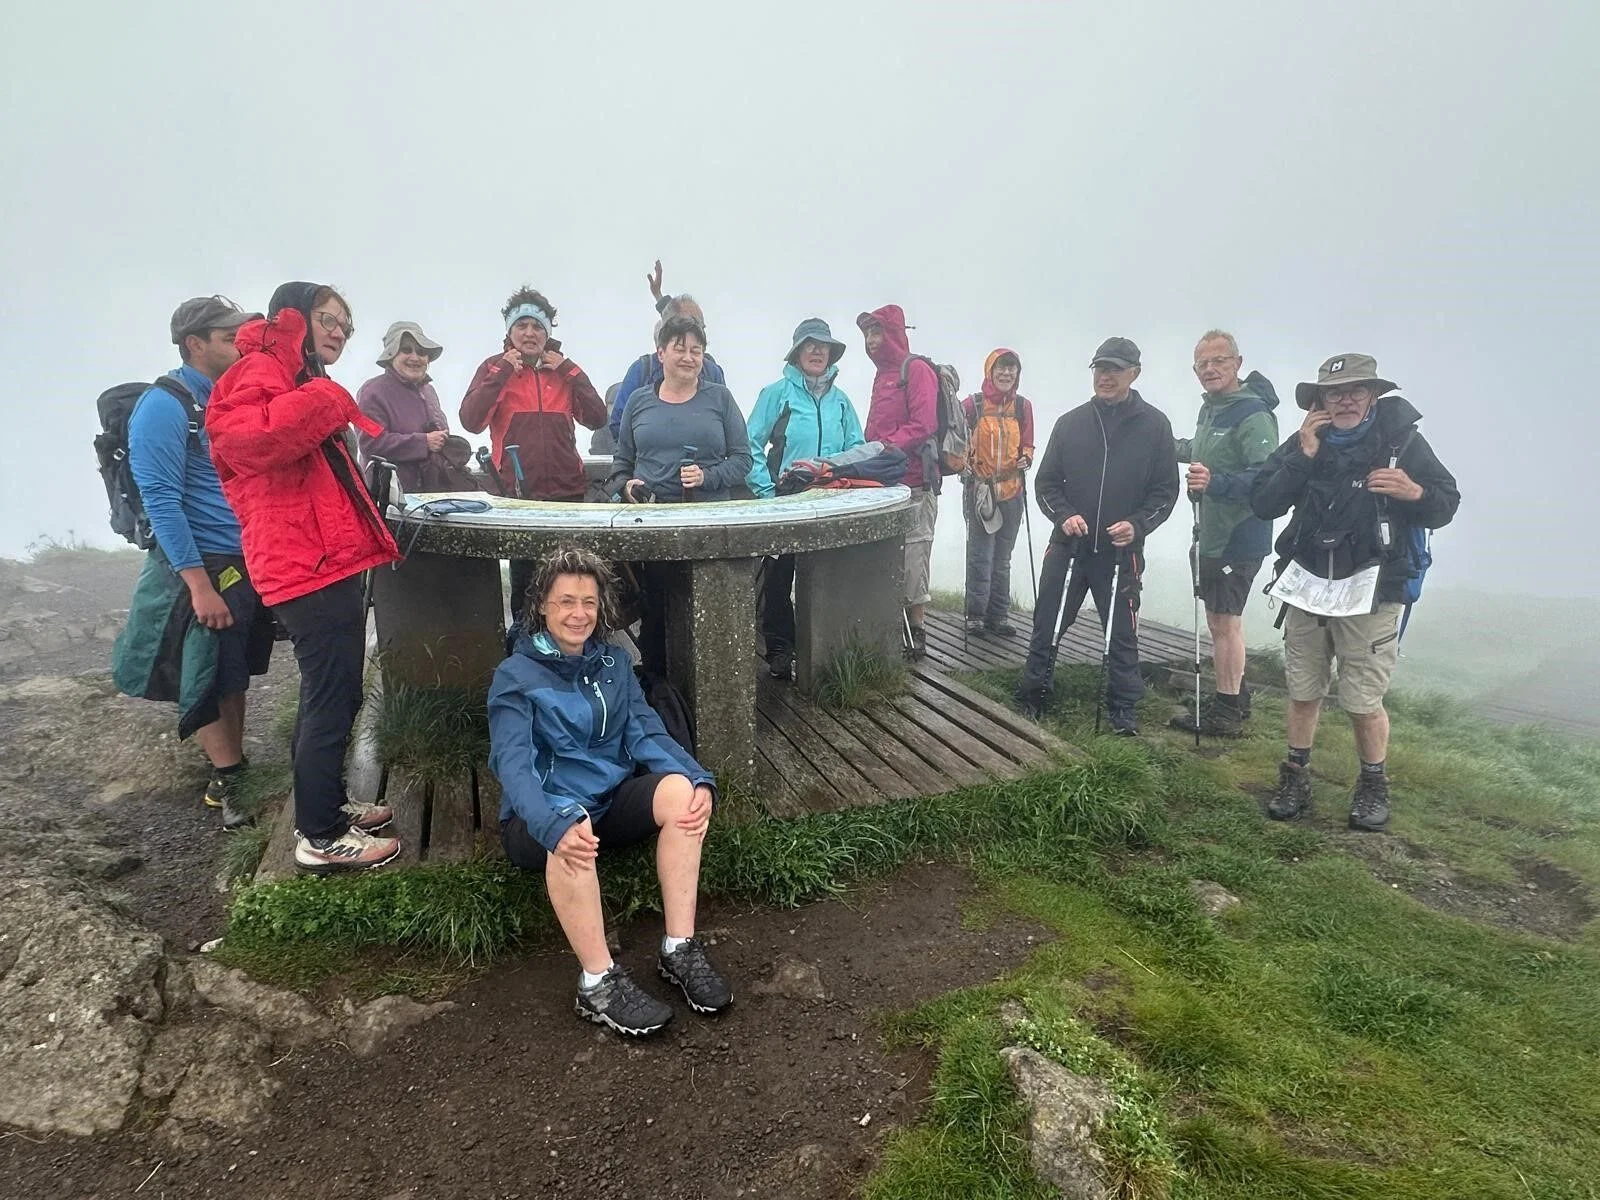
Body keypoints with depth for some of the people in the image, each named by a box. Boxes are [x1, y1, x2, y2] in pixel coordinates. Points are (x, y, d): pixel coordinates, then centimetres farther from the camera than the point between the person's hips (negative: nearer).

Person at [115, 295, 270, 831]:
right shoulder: (164, 406, -14)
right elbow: (160, 499, -18)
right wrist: (199, 584, -22)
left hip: (250, 560, 7)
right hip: (206, 565, -7)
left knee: (237, 672, 16)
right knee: (212, 677, 4)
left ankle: (234, 762, 29)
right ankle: (226, 783, 16)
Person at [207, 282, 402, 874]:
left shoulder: (295, 377, 23)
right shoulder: (263, 370, -8)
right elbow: (243, 435, -28)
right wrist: (324, 400, -23)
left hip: (322, 561, 11)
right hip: (311, 564, -11)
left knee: (328, 695, 19)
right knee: (333, 700, -5)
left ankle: (326, 803, 34)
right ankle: (321, 838, 6)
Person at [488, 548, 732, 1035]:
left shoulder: (614, 661, 9)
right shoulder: (515, 676, -5)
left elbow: (646, 734, 0)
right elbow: (513, 763, -19)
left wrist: (700, 780, -20)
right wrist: (556, 825, -39)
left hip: (612, 801, 4)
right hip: (544, 813, -4)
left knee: (678, 789, -25)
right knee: (568, 831, -38)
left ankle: (680, 950, -22)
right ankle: (599, 982, -28)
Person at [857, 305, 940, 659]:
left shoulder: (917, 370, -4)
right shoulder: (881, 375, 21)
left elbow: (924, 424, -15)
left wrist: (886, 447, -22)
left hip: (913, 483, -8)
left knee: (912, 557, -4)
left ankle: (915, 633, 4)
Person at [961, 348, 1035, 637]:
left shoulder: (1023, 406, 6)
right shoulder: (973, 404, -4)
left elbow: (1027, 445, 15)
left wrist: (1026, 459, -5)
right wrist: (965, 464, -15)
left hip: (1012, 491, 3)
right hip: (979, 490, -3)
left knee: (1002, 558, 10)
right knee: (980, 556, -5)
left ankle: (999, 614, 18)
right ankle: (976, 614, 6)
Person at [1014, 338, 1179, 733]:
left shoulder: (1154, 425, 0)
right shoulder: (1071, 422, 5)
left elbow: (1165, 489, 1)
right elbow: (1046, 481, 8)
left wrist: (1137, 525, -15)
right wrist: (1064, 515, -10)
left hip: (1121, 551, -1)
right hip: (1067, 545, 2)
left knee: (1122, 633, 7)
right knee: (1047, 625, 8)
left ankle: (1123, 707, 22)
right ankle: (1033, 695, 23)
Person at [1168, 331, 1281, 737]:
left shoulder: (1253, 414, -19)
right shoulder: (1211, 408, 11)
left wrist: (1215, 482, -40)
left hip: (1238, 539, -9)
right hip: (1212, 535, 9)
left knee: (1224, 622, -1)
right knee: (1221, 620, 17)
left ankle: (1226, 713, 11)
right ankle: (1235, 698, 32)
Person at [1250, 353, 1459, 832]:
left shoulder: (1402, 441, -5)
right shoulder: (1302, 443, 1)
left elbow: (1446, 506, 0)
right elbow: (1262, 504, -8)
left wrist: (1414, 492, -22)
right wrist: (1303, 457, -17)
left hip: (1371, 592, -2)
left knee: (1363, 701, 2)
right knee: (1303, 693, 11)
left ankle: (1373, 786, 25)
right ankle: (1295, 779, 27)